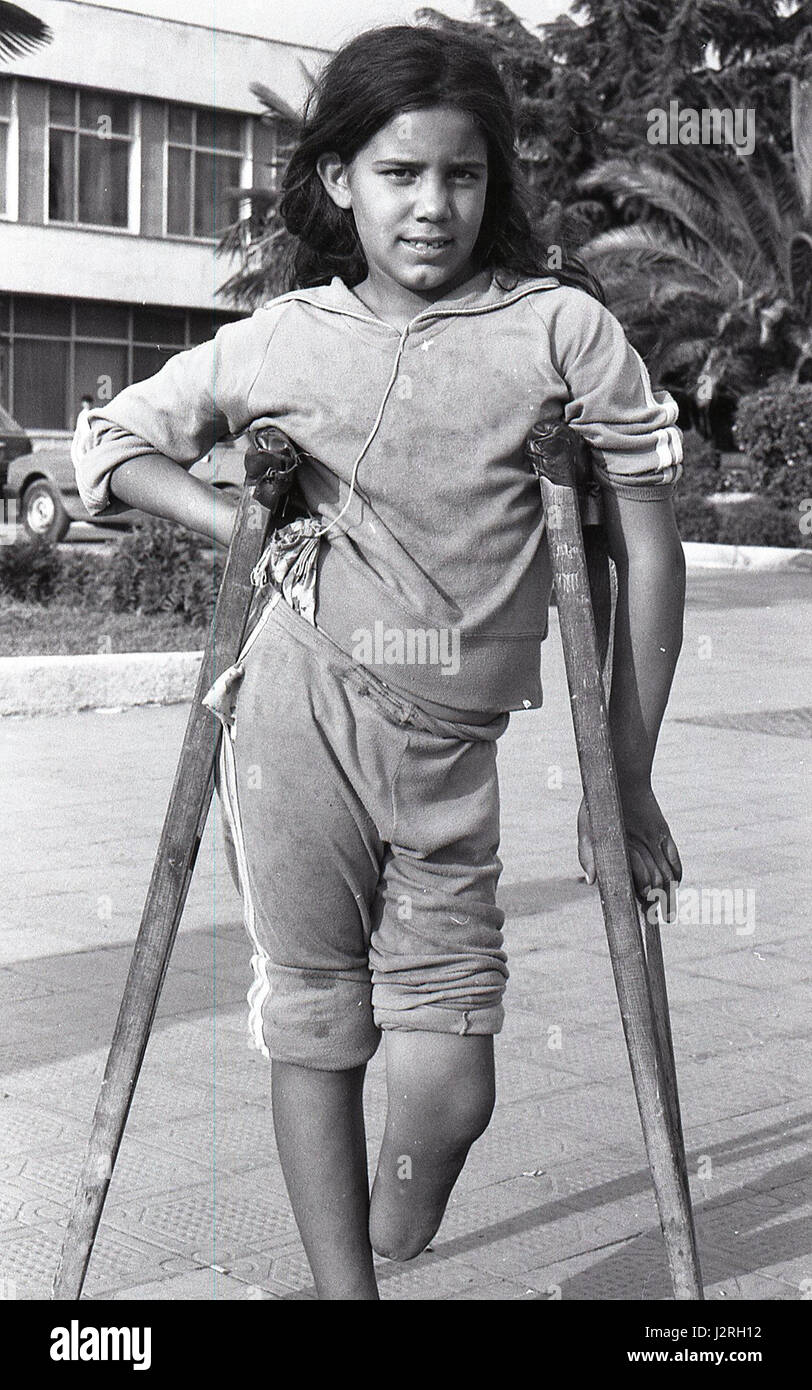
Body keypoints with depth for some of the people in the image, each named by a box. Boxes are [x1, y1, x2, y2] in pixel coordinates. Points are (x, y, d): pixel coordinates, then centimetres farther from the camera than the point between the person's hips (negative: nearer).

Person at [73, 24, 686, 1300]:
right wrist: (241, 525, 1)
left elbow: (647, 551, 1)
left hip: (449, 751, -1)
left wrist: (628, 785, 1)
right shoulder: (279, 343, 5)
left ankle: (397, 1257, 27)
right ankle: (342, 1286, 20)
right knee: (313, 1028, 5)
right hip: (300, 714, 1)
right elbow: (116, 441, 19)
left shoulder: (562, 327, 0)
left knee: (448, 1085, -4)